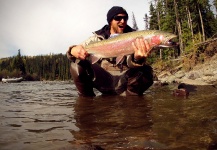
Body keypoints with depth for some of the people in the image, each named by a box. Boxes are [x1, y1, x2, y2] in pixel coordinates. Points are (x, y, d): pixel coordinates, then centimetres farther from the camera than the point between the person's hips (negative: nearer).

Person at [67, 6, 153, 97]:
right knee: (77, 64, -20)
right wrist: (73, 51, -29)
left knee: (146, 71, -29)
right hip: (103, 79, 1)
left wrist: (137, 58, -44)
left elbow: (130, 62, -17)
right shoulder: (98, 37, 3)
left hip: (124, 80, 0)